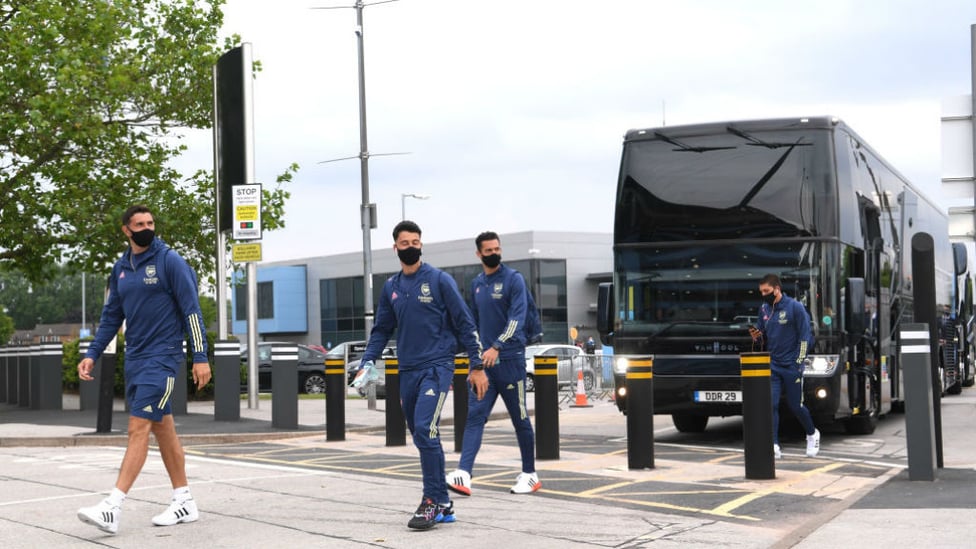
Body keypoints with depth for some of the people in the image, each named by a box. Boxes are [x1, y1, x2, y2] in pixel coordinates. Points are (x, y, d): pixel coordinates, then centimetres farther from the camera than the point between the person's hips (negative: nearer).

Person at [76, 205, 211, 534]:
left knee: (139, 428, -13)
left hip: (162, 358, -7)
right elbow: (111, 317, 17)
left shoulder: (170, 261, -7)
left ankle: (113, 507, -16)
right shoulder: (121, 269, 12)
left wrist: (200, 357, -13)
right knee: (163, 429, 11)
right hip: (134, 359, 7)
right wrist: (92, 355, 8)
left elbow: (191, 311, -9)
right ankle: (184, 503, 19)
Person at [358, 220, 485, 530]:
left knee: (425, 430, -20)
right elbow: (382, 330, 18)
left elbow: (465, 325, -1)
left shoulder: (440, 280, -3)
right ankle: (443, 504, 17)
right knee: (422, 437, 9)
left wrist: (477, 367, -5)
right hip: (407, 372, 6)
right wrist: (367, 363, 3)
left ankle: (433, 501, -12)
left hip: (437, 368, -6)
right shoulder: (391, 287, 12)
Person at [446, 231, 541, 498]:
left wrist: (496, 347, -27)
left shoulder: (513, 279, -6)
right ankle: (463, 474, -15)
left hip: (510, 359, -5)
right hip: (483, 361, 5)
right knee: (475, 416, -7)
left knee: (520, 418, 4)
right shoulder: (476, 284, 13)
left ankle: (529, 475, 17)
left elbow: (517, 317, -16)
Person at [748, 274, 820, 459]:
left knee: (795, 405, 4)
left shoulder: (795, 307, -9)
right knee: (771, 405, -7)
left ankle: (812, 434, 30)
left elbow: (805, 336, -8)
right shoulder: (764, 309, 8)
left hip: (791, 366, -4)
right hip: (772, 365, 5)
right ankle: (773, 446, -7)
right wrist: (757, 336, -6)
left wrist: (799, 362, -12)